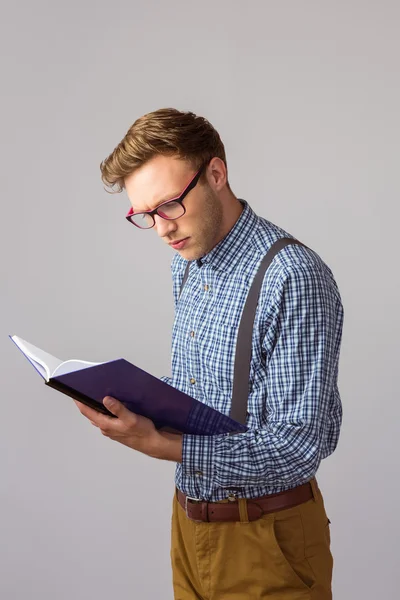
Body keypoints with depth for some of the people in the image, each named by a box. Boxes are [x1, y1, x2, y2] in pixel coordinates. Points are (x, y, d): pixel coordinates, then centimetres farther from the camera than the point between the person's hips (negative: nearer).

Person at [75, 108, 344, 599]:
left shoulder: (294, 279, -24)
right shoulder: (186, 265, 5)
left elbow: (300, 445, -25)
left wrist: (161, 444, -29)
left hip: (264, 536, -7)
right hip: (190, 518, 7)